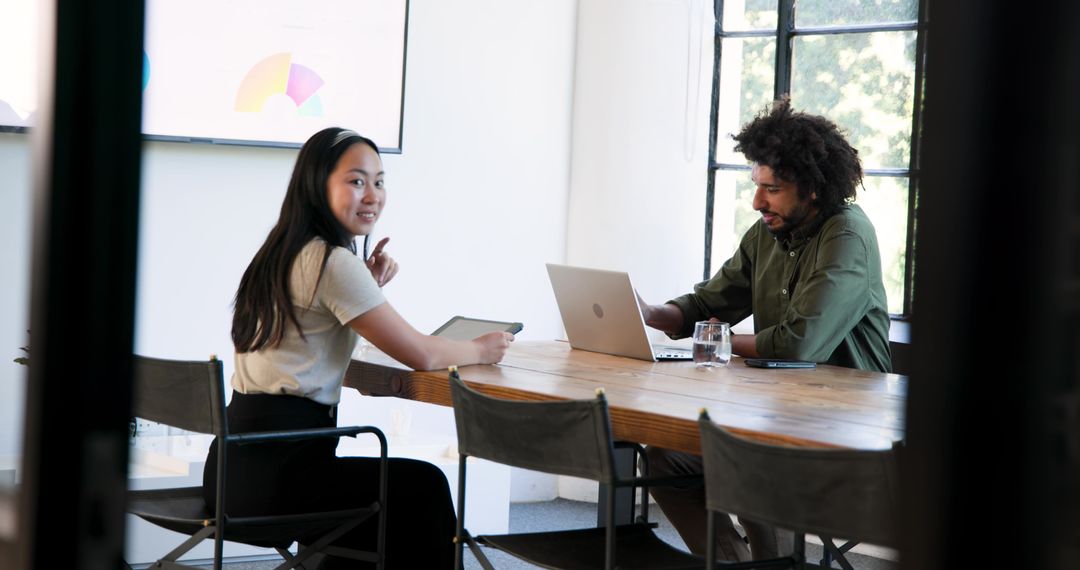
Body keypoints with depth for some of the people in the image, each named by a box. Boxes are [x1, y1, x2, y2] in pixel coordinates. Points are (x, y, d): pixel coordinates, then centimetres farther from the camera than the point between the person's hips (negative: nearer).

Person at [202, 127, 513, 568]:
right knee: (423, 487, 6)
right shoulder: (333, 262, -15)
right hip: (273, 471, -10)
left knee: (374, 498, 29)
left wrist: (368, 288, 13)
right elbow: (420, 355, -13)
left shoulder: (284, 254, 14)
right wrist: (480, 350, 6)